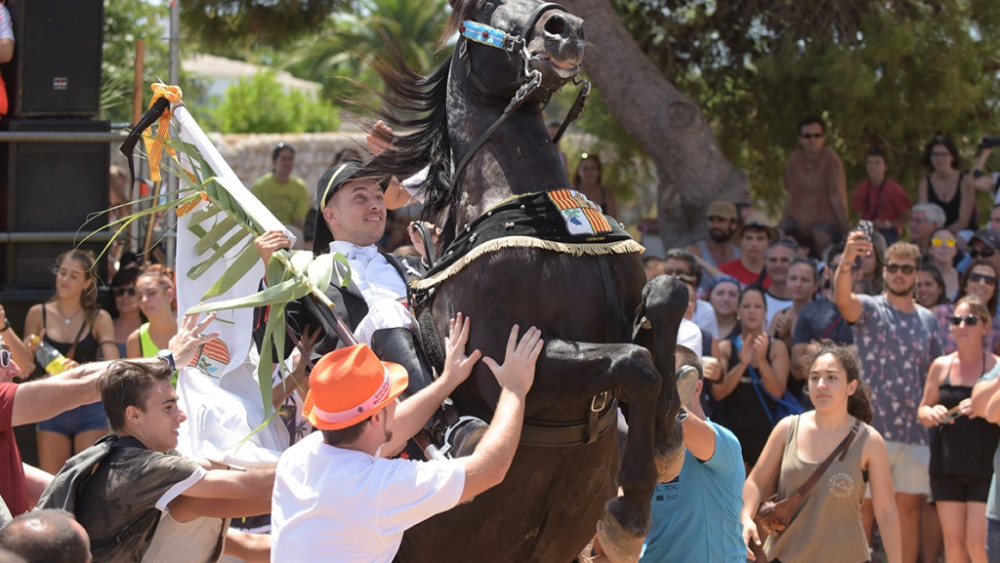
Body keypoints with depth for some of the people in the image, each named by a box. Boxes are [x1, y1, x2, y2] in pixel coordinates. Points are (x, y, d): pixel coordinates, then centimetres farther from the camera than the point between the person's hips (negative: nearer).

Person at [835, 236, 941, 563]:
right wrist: (846, 262, -43)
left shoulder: (927, 320, 14)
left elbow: (934, 376, 18)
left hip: (915, 434, 4)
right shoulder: (869, 310, 0)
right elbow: (842, 299, -23)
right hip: (872, 429, -4)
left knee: (910, 514, 7)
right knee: (862, 513, -3)